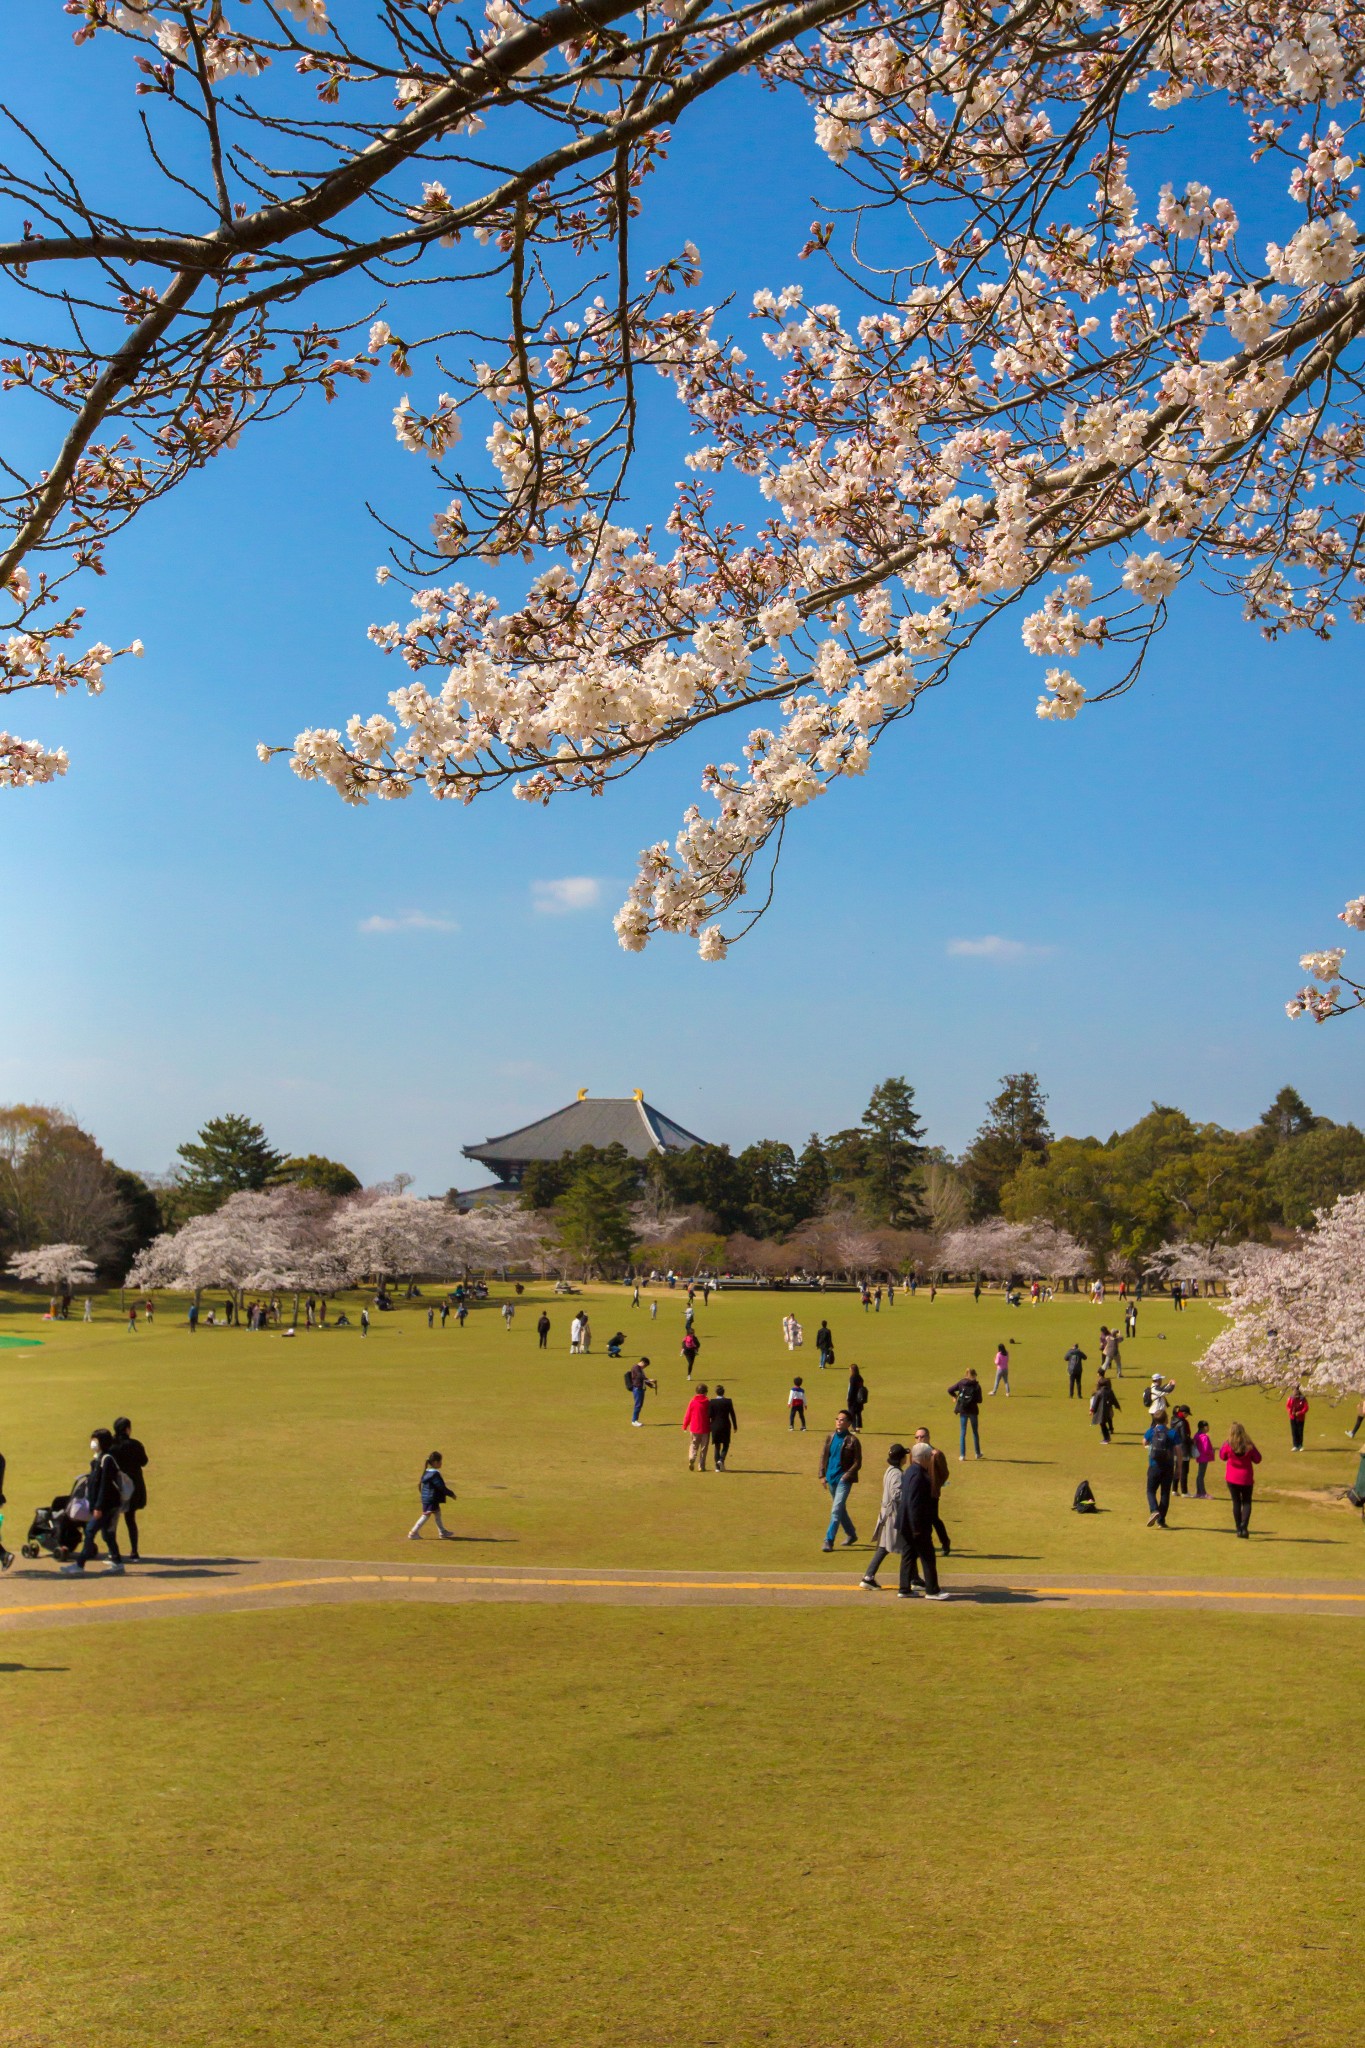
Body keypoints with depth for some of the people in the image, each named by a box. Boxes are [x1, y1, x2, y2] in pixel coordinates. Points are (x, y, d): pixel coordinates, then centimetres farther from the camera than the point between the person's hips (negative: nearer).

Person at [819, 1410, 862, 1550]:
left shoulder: (852, 1441, -10)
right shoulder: (830, 1437, 5)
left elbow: (857, 1463, -8)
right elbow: (823, 1456, 11)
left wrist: (846, 1476, -16)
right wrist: (822, 1475, 4)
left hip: (844, 1479, -6)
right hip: (831, 1478, 6)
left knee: (836, 1509, -12)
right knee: (841, 1508, 18)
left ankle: (829, 1541, -10)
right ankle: (851, 1534, 35)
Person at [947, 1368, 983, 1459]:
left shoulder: (961, 1383, -3)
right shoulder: (976, 1385, -8)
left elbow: (950, 1390, -6)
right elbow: (979, 1400, -9)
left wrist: (955, 1396, 12)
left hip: (963, 1410, 1)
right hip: (973, 1411, -1)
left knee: (963, 1433, 6)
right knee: (975, 1432, 17)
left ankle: (962, 1455, 0)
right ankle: (978, 1453, 27)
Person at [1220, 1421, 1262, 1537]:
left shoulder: (1228, 1446, -12)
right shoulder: (1249, 1446, -11)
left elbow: (1222, 1456, 6)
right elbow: (1257, 1459, -1)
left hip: (1232, 1479, 0)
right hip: (1246, 1479, 0)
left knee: (1236, 1502, 10)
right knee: (1246, 1502, 10)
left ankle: (1239, 1528, 8)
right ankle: (1244, 1525, -11)